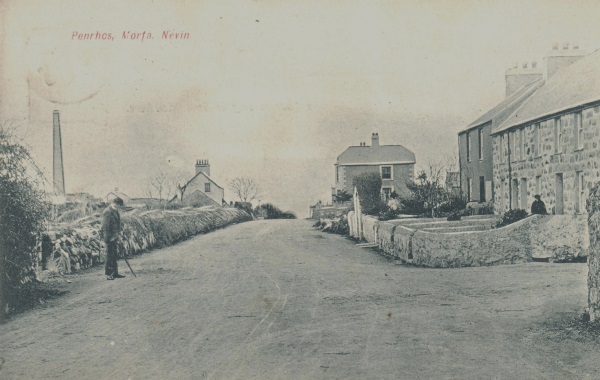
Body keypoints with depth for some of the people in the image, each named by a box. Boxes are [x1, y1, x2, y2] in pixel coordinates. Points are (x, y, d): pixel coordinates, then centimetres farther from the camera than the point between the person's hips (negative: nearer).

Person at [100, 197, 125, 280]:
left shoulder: (115, 212, 12)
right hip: (109, 237, -10)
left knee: (114, 255, 14)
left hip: (113, 236, 10)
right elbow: (105, 227, -21)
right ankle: (108, 274, -1)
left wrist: (117, 235, 23)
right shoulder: (107, 212, -18)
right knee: (110, 255, -6)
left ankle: (115, 273, 21)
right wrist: (105, 240, -22)